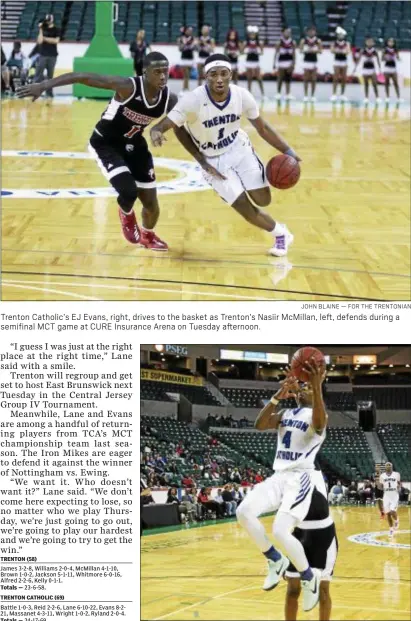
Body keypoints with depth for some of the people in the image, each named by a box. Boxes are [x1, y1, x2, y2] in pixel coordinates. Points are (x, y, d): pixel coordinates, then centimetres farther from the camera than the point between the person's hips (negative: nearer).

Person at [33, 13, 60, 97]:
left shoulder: (56, 30, 2)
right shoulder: (43, 29, 6)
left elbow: (56, 40, -11)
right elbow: (39, 41, -5)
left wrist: (45, 38, -7)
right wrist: (41, 30, -11)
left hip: (52, 55, -1)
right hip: (43, 54, 1)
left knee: (50, 74, 5)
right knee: (38, 73, -7)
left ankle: (49, 91, 10)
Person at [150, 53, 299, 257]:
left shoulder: (242, 96, -19)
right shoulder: (194, 100, -31)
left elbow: (262, 128, -3)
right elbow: (164, 125, -33)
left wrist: (287, 151, -9)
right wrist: (156, 132, -58)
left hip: (239, 148, 3)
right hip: (213, 159, -2)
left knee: (262, 200, -4)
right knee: (244, 208, -6)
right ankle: (280, 233, 22)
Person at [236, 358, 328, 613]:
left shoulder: (317, 413, -2)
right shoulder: (285, 414, 17)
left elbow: (319, 424, -29)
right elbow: (260, 425, -1)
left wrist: (317, 387, -43)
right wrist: (279, 395, -15)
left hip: (300, 478, -7)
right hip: (279, 476, 7)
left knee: (280, 532, -23)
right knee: (244, 512, -16)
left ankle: (309, 576, 1)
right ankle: (276, 561, 4)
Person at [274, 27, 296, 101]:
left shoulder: (292, 42, 4)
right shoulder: (280, 42, -3)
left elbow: (294, 53, 6)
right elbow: (276, 53, 0)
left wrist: (293, 63, 0)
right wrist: (274, 63, -4)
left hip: (289, 62, 2)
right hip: (281, 62, -2)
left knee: (288, 78, 3)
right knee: (280, 78, -1)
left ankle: (288, 94, 6)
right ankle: (278, 93, 6)